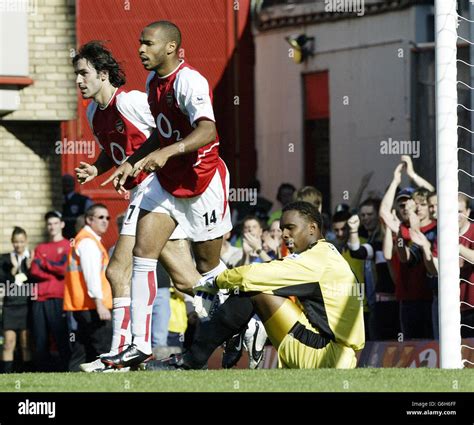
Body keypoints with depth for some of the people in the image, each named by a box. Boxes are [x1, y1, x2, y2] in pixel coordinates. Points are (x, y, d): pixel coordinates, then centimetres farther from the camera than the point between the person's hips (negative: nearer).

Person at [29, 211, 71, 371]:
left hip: (58, 299, -5)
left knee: (61, 339, -10)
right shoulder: (40, 248, 20)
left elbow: (65, 269, -6)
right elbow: (35, 271, 8)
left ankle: (65, 369, -9)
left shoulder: (68, 246, 7)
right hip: (40, 299, 5)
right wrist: (55, 269, -4)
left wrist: (45, 263, 3)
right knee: (40, 341, 1)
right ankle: (43, 372, 2)